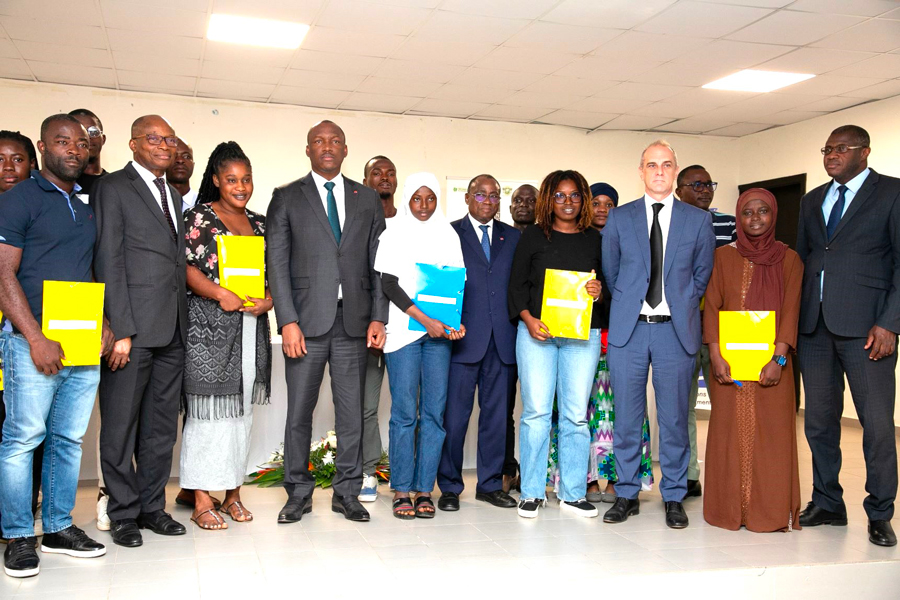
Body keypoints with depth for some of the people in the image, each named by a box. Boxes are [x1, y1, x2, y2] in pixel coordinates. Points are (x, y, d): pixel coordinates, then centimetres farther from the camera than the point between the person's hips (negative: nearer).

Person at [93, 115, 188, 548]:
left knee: (162, 427, 12)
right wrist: (120, 330, -15)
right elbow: (109, 263, -9)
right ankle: (123, 513, 15)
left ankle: (152, 507, 22)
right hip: (132, 328, -7)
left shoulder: (175, 196, 20)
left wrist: (183, 325, 9)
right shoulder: (113, 188, -2)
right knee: (121, 426, 3)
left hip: (172, 332, 7)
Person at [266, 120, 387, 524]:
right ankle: (298, 494, 18)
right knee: (299, 413, 4)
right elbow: (277, 263, -1)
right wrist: (288, 321, -10)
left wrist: (378, 317, 0)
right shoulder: (287, 198, 6)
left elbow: (379, 264, 9)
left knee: (352, 413, 6)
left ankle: (347, 493, 18)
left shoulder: (367, 200, 12)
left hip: (354, 323, 2)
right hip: (306, 320, -2)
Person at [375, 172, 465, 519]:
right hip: (404, 330, -3)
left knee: (434, 410, 1)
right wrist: (424, 319, -14)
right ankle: (401, 491, 5)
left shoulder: (447, 235, 14)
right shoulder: (394, 236, 5)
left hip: (441, 332, 3)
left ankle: (425, 490, 9)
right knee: (404, 412, -3)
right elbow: (389, 285, -4)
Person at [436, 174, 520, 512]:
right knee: (455, 414, 0)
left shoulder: (512, 237, 15)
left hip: (503, 341, 4)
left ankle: (490, 484, 21)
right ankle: (449, 487, 12)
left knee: (497, 414, 9)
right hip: (463, 338, -3)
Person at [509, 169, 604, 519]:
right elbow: (517, 284, 6)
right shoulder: (533, 236, 8)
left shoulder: (596, 240, 12)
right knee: (536, 411, -3)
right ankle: (532, 492, 7)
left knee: (576, 414, 2)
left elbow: (609, 282, 14)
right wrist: (528, 319, -9)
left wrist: (599, 292, -9)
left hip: (583, 334, 2)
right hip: (537, 332, -1)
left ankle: (572, 493, 12)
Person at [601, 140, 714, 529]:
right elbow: (610, 272, 12)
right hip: (628, 328, 0)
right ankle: (627, 494, 17)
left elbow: (702, 275, 11)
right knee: (626, 417, 4)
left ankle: (674, 497, 17)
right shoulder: (619, 218, 8)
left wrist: (681, 308, 8)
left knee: (674, 417, 5)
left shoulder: (698, 220, 8)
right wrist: (629, 305, 10)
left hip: (675, 330, 0)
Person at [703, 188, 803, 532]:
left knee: (772, 433, -1)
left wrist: (779, 358, -13)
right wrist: (716, 356, -10)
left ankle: (771, 511, 7)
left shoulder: (789, 259, 7)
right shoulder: (724, 257, 8)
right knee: (730, 432, 2)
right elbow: (712, 307, 2)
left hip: (771, 361, 0)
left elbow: (791, 310, -1)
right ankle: (730, 508, 10)